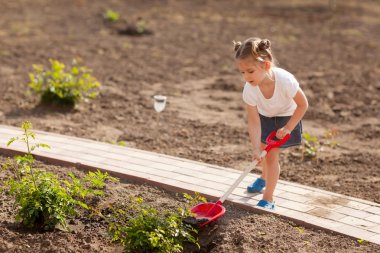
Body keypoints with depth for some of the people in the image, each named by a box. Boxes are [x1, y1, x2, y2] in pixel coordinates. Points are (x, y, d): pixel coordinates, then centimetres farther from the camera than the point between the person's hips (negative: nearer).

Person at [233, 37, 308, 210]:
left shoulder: (285, 80, -41)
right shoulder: (249, 90, -32)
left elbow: (303, 105, -25)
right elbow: (254, 121, -28)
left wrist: (288, 127, -25)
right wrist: (256, 149, -36)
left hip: (286, 117, -4)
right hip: (264, 116, 4)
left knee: (272, 154, -11)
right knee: (264, 149, 23)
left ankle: (268, 199, 2)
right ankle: (265, 178, 55)